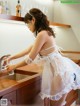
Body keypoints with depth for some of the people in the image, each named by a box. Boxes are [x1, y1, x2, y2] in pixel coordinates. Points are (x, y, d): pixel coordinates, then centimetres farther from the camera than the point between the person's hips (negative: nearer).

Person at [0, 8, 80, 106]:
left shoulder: (42, 34, -17)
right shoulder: (46, 32, 14)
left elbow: (30, 59, -12)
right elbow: (28, 50, 21)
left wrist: (14, 66, 4)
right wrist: (12, 57, 26)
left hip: (60, 71, -9)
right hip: (56, 69, 9)